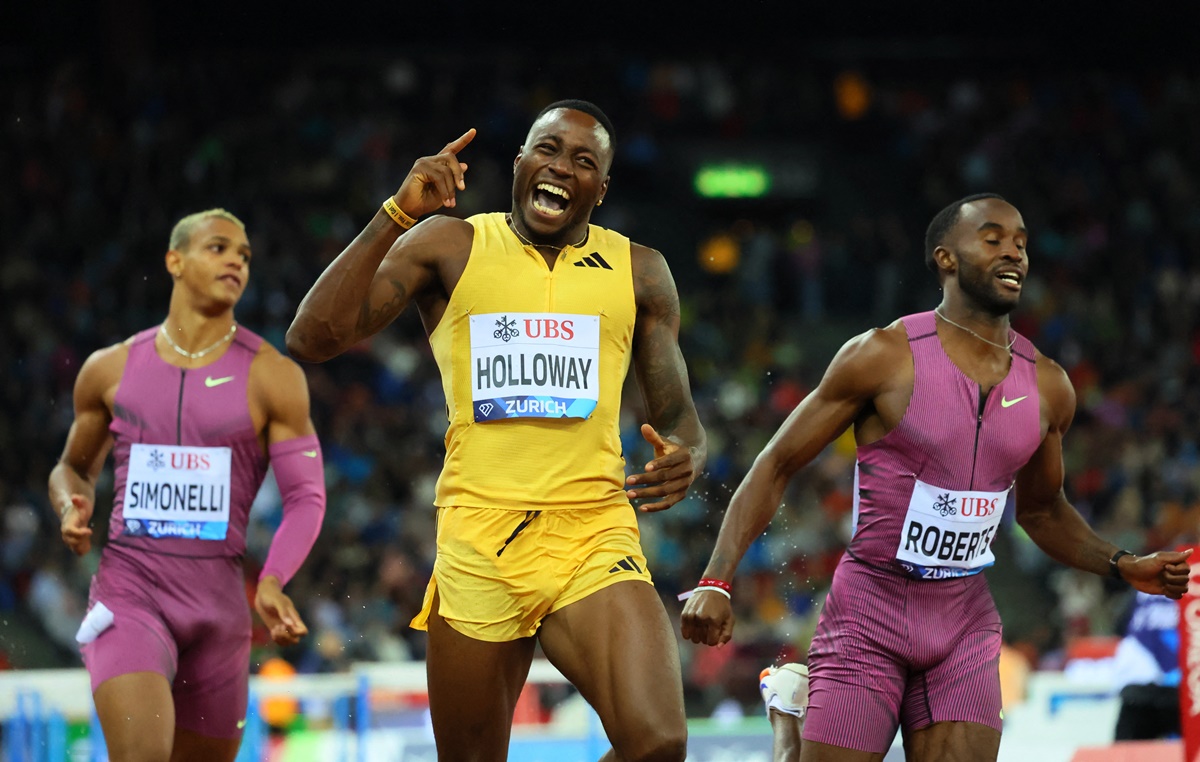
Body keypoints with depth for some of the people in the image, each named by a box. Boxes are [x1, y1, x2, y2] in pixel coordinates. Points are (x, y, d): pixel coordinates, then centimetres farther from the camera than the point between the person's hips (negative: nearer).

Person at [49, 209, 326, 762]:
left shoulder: (272, 378, 2)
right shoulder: (112, 370, 8)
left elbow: (306, 496, -1)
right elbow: (73, 467, 23)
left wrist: (272, 583, -19)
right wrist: (73, 508, -2)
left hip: (218, 599, 1)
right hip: (128, 588, -1)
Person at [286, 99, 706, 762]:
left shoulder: (638, 273, 13)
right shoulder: (449, 248, 7)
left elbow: (679, 423, 17)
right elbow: (311, 340, -4)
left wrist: (684, 462, -8)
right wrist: (397, 215, -12)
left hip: (594, 544, 0)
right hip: (478, 550, 0)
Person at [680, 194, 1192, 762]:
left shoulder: (1046, 387, 4)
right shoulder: (885, 357, -10)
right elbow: (775, 468, -6)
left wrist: (1122, 566, 5)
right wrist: (716, 581, -15)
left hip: (965, 626, 4)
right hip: (868, 614, -4)